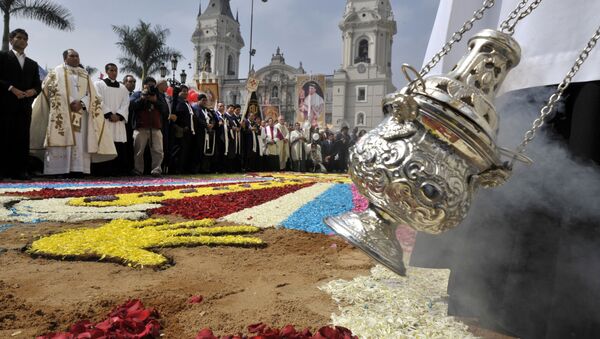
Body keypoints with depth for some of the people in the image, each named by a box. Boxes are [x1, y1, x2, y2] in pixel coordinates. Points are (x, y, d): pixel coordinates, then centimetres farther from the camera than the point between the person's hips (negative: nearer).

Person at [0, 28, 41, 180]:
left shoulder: (33, 64, 22)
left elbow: (38, 85, 16)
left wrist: (33, 91, -5)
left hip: (25, 106, 4)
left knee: (22, 138, -1)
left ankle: (20, 170, 0)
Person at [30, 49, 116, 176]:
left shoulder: (85, 74, 22)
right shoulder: (57, 71, 12)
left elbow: (91, 94, 10)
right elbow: (56, 90, -3)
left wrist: (81, 103, -10)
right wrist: (71, 102, -15)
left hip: (81, 113, 4)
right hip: (62, 112, -3)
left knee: (80, 142, -5)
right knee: (62, 140, -12)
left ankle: (78, 170, -8)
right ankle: (58, 172, -14)